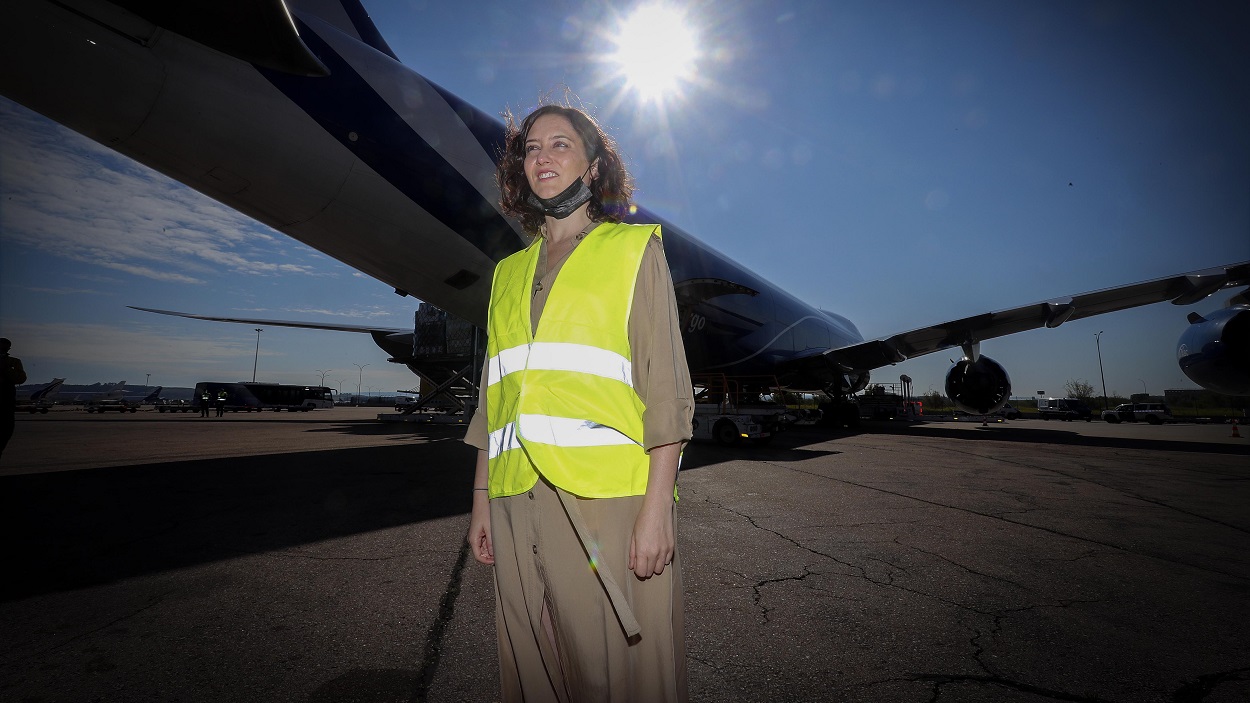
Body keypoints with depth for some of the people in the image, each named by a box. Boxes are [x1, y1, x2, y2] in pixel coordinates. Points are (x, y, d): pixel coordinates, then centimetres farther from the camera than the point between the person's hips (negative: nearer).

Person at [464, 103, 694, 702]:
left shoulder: (635, 249, 5)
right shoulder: (509, 272, 18)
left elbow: (665, 386, -4)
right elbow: (495, 396, 18)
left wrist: (657, 507, -12)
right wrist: (481, 503, 13)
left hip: (608, 498, -4)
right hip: (517, 502, 5)